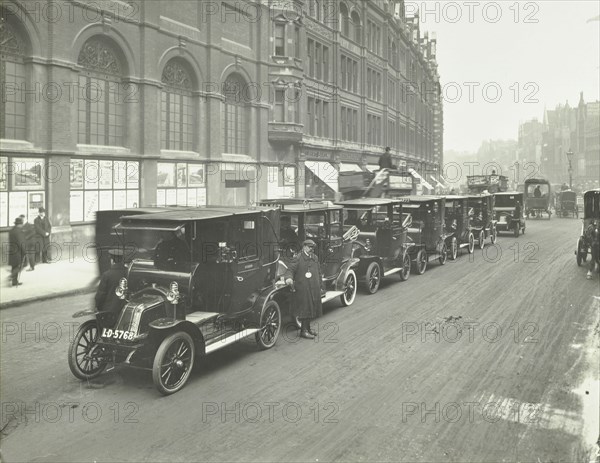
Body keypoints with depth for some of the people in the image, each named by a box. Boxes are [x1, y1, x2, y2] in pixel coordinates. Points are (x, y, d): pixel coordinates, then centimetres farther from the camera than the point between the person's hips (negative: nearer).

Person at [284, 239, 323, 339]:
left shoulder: (315, 258, 14)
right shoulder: (298, 258, -9)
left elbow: (318, 272, 21)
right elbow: (290, 269, -12)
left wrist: (320, 285, 20)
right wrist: (289, 278, -32)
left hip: (314, 289, 7)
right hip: (302, 289, -7)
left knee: (312, 308, 13)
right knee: (305, 308, -4)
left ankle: (307, 327, 27)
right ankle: (303, 330, 6)